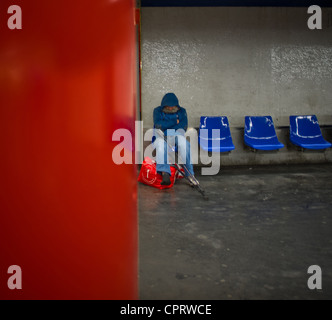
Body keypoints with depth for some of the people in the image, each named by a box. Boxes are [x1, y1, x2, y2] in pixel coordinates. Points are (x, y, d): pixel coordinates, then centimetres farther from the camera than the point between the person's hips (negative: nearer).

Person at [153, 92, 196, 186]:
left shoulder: (181, 111, 17)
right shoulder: (157, 111, 13)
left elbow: (184, 126, 1)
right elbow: (158, 125, -4)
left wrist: (167, 132, -11)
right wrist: (175, 122, 0)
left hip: (176, 136, 1)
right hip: (161, 136, -1)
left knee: (183, 142, -36)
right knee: (160, 143, -39)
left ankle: (189, 174, -37)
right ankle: (165, 173, -55)